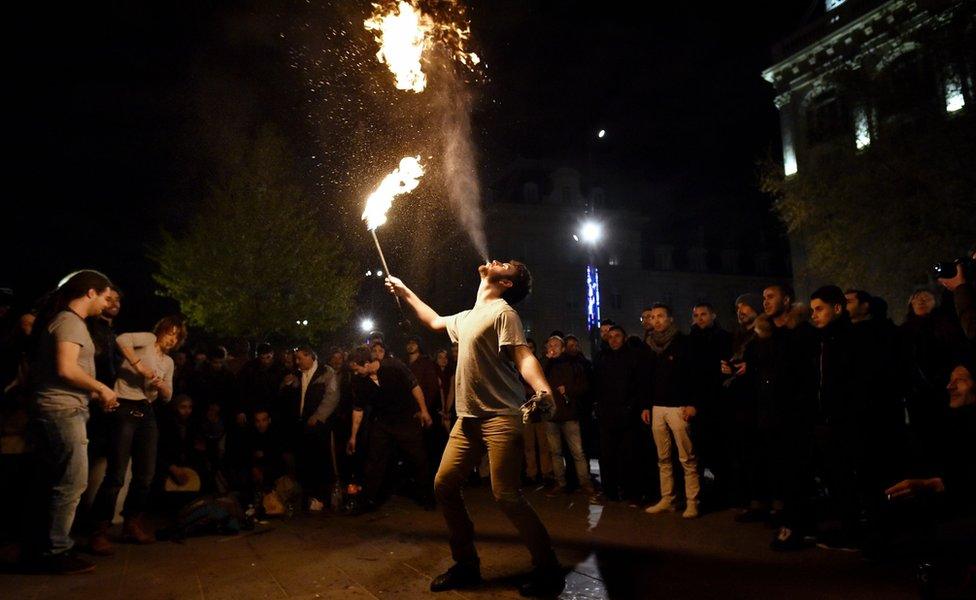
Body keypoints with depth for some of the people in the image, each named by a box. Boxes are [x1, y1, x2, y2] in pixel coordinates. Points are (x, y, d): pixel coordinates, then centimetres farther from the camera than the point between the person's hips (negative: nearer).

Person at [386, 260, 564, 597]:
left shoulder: (503, 311, -6)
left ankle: (547, 570, 5)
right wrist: (406, 293, 44)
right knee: (444, 485, 6)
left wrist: (544, 391, -37)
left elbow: (524, 357, -19)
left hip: (501, 417, -8)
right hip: (468, 418, 9)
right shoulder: (467, 317, 19)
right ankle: (467, 564, 21)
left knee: (505, 495, -13)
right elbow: (435, 322, 39)